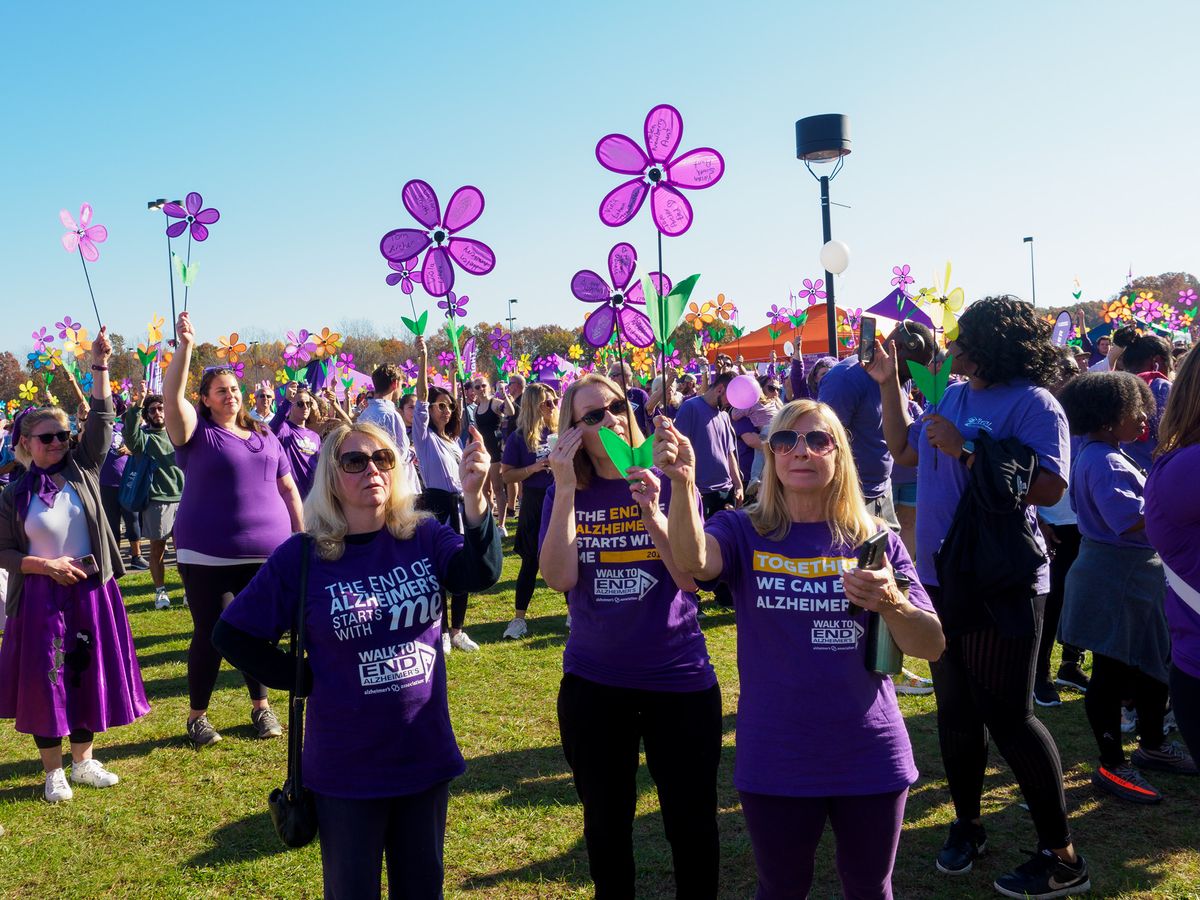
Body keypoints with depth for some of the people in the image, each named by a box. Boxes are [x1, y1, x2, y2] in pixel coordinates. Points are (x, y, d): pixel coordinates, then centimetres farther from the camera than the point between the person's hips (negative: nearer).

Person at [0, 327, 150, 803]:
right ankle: (53, 771, 19)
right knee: (46, 680, 3)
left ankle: (84, 761, 27)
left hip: (92, 590, 2)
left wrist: (100, 365, -15)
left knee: (91, 674, 10)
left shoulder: (82, 470, 1)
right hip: (42, 596, -2)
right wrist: (47, 565, -14)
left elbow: (101, 418, -7)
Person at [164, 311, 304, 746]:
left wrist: (302, 536, 11)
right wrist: (185, 347, -29)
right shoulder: (198, 433, -1)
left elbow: (288, 488, 15)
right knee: (211, 634, 1)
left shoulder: (264, 436, 12)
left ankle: (261, 706, 27)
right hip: (208, 555, -4)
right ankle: (197, 715, 18)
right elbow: (171, 398, -20)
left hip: (266, 551, 4)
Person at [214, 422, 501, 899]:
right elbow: (232, 635, -4)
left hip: (426, 754, 2)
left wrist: (474, 497, -38)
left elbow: (482, 573, -23)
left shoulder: (424, 537, -4)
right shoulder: (302, 556, -9)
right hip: (348, 766, -2)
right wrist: (306, 680, -9)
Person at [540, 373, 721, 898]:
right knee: (606, 825, 17)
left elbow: (691, 578, -13)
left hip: (680, 678, -1)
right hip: (592, 682, 1)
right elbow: (559, 578, -16)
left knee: (692, 821, 11)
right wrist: (565, 488, -21)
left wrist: (653, 512, -26)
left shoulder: (668, 483, -4)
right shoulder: (565, 495, -1)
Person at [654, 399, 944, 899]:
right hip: (775, 761, -1)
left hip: (869, 757, 1)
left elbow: (933, 646, -6)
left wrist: (890, 601, -26)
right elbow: (692, 561, -27)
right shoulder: (743, 532, -4)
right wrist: (682, 483, -45)